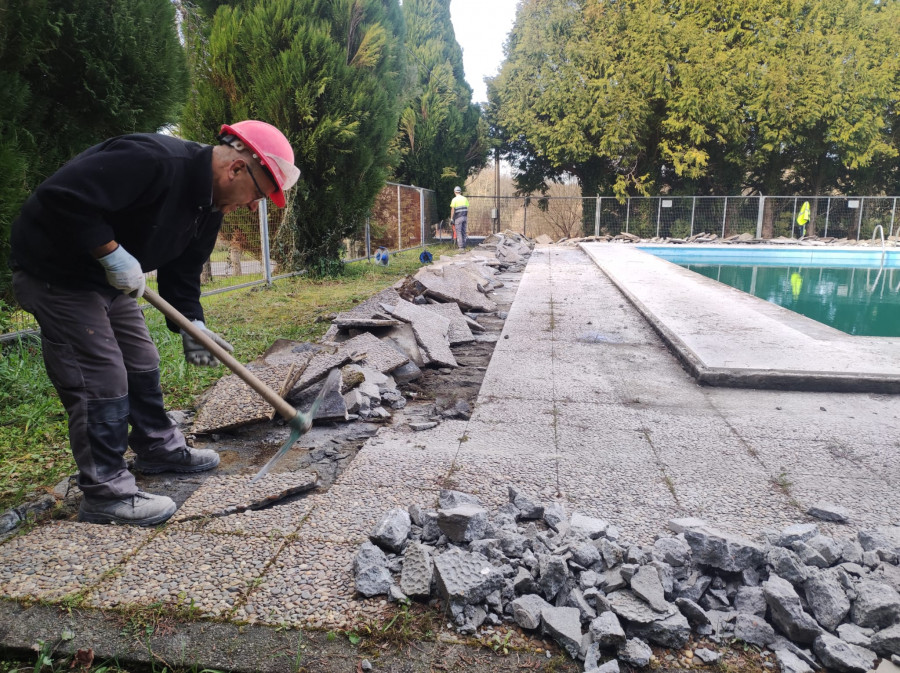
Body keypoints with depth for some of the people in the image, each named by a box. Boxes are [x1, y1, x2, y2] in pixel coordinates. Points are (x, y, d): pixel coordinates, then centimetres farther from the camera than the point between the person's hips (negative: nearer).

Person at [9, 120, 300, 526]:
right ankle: (105, 495, 3)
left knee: (141, 363, 16)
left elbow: (182, 270, 7)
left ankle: (159, 449, 34)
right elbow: (60, 196, -34)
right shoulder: (152, 159, -30)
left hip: (109, 277, 10)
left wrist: (192, 326, -2)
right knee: (101, 379, -9)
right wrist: (112, 253, -28)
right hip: (56, 274, -9)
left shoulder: (209, 206, 1)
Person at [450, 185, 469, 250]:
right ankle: (464, 245, 15)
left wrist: (451, 218, -3)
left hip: (458, 217, -5)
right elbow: (467, 209, 9)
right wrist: (467, 218, 14)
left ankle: (461, 246, -7)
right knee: (463, 232, 12)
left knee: (459, 232, -3)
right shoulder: (465, 199, 8)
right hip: (464, 217, 5)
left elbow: (452, 210, -9)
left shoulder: (454, 199, -7)